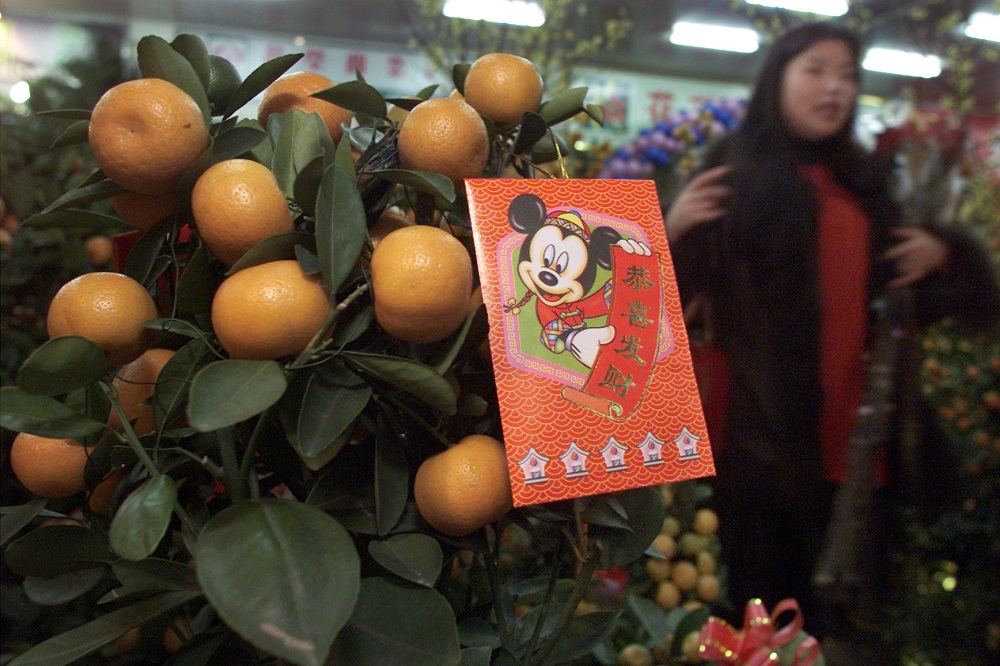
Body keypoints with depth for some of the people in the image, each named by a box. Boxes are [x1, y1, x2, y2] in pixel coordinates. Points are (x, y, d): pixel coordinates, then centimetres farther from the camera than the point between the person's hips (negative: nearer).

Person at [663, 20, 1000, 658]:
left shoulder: (867, 180, 15)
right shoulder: (736, 169, -1)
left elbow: (902, 290, 26)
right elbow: (673, 286, -7)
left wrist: (941, 251, 6)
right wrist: (672, 229, -26)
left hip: (856, 439, 5)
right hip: (764, 435, -5)